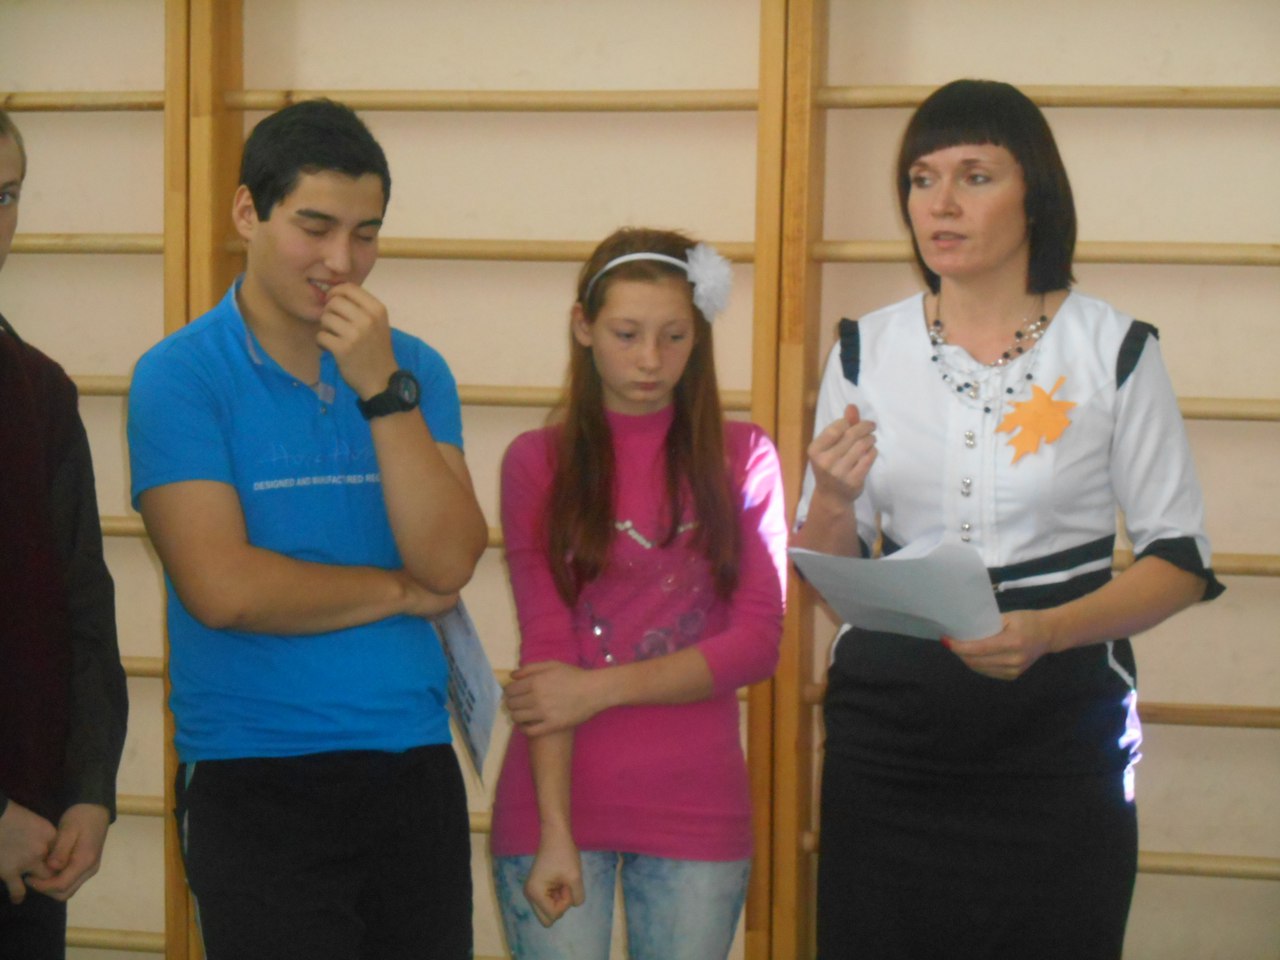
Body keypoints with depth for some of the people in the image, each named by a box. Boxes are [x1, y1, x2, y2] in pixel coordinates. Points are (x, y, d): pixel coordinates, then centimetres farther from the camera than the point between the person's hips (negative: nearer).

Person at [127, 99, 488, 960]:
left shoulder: (414, 370, 7)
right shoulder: (182, 376, -6)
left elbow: (449, 563, -6)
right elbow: (223, 588, -17)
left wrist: (381, 390, -14)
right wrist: (400, 592, -5)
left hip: (414, 768, 4)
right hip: (256, 788, -4)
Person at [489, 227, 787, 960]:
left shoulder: (742, 458, 6)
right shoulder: (539, 462, 3)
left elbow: (758, 643, -1)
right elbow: (544, 650, -4)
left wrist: (601, 688, -10)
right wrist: (555, 833, -12)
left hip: (695, 808, 1)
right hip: (556, 797, -1)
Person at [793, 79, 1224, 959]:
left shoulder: (1113, 350, -2)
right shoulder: (868, 350, 6)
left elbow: (1182, 559, -2)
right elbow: (824, 575, 10)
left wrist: (1048, 632, -17)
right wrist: (832, 500, -12)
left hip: (1060, 731, -2)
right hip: (889, 735, 2)